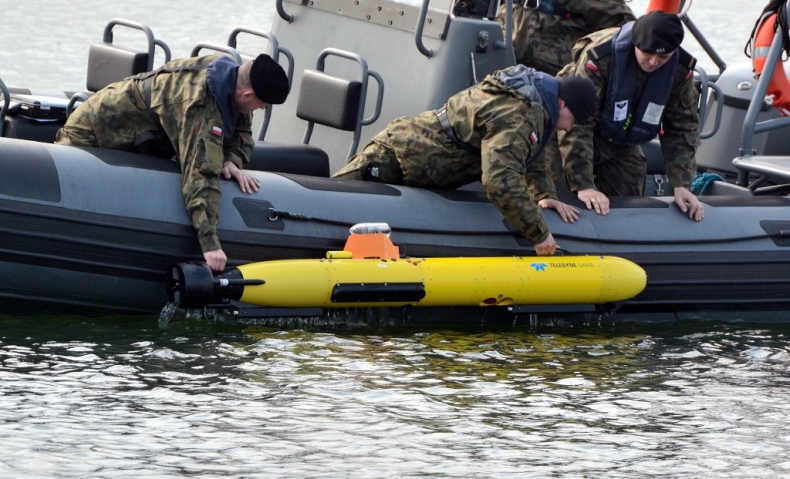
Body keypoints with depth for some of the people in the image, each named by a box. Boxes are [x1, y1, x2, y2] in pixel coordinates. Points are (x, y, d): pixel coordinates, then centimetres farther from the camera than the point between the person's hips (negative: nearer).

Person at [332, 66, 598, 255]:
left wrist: (544, 195, 12)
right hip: (396, 160, -10)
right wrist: (539, 234, -30)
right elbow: (500, 182, -38)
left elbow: (530, 153, 27)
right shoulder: (518, 121, -26)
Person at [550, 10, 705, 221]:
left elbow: (682, 129, -7)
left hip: (622, 148, 5)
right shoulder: (600, 57, -33)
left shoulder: (680, 69, -17)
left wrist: (681, 185, -17)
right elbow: (577, 124, -33)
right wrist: (584, 186, -39)